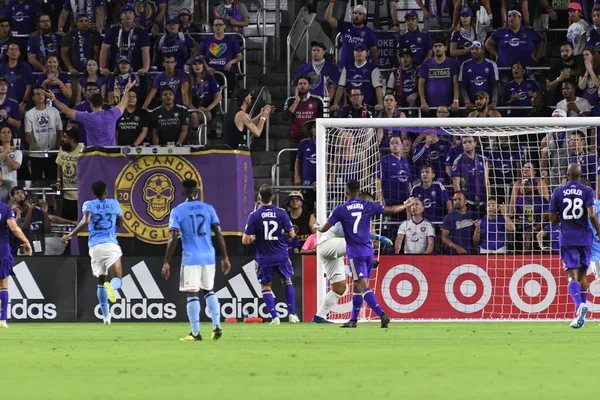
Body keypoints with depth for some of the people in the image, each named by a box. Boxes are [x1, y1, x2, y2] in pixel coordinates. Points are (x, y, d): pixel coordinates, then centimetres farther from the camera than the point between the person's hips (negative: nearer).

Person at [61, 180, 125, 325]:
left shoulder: (89, 205, 4)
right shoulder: (114, 203, 10)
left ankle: (106, 316, 9)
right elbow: (120, 223, 21)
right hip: (111, 244, -1)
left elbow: (85, 221, -14)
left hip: (95, 246, 1)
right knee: (117, 279, 1)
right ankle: (111, 286, -38)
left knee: (101, 281, 14)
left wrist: (71, 235, -8)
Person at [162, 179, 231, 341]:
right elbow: (219, 235, 3)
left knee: (192, 294, 1)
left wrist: (166, 263, -7)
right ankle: (217, 326, 7)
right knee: (208, 291, 19)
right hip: (209, 256, 4)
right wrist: (225, 258, 9)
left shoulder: (177, 211, -4)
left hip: (190, 258, -4)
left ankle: (195, 333, 0)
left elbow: (173, 239, -10)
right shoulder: (208, 208, 5)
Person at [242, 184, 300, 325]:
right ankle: (292, 314, 17)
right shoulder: (281, 213, -8)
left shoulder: (254, 216, -12)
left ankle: (274, 316, 1)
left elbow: (245, 240, -11)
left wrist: (252, 238, 12)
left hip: (264, 258, -2)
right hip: (281, 255, 2)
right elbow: (291, 234, 0)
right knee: (287, 281, 24)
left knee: (265, 286, 16)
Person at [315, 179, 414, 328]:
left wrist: (317, 227, 23)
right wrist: (406, 205, 25)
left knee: (363, 286, -11)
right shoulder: (368, 206, 4)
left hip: (355, 253, -5)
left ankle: (382, 315, -25)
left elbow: (325, 228, -1)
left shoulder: (340, 210, -4)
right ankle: (353, 319, 18)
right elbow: (392, 210, 6)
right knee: (357, 286, 15)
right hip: (368, 251, 5)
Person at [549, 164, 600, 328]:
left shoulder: (558, 193, 1)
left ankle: (579, 304, -32)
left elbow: (552, 218, 3)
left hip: (567, 239, -1)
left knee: (571, 274, -5)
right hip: (584, 237, 1)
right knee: (582, 274, 12)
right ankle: (581, 315, 13)